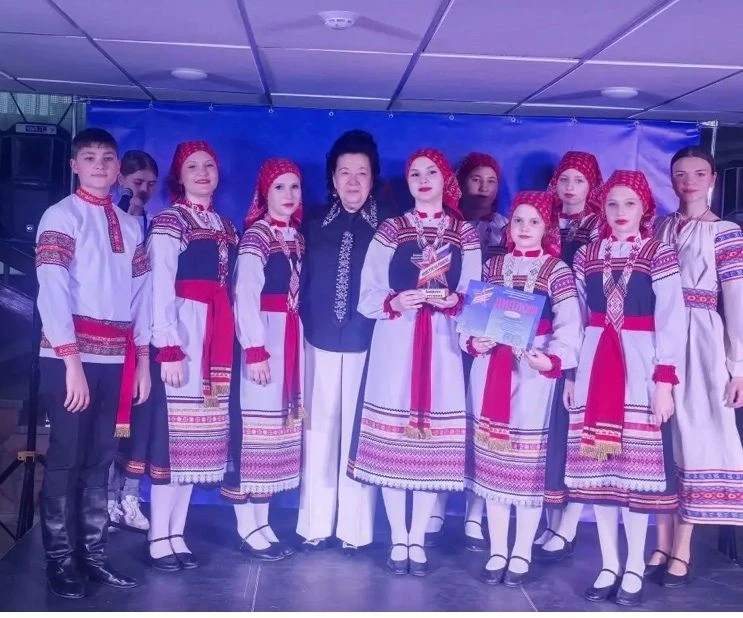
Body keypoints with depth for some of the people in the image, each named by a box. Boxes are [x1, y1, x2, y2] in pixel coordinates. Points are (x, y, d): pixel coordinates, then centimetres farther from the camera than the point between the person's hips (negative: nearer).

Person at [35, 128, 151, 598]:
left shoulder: (130, 226, 13)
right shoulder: (61, 216, -4)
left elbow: (141, 294, 13)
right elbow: (53, 290, -13)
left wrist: (142, 358, 9)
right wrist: (72, 360, -18)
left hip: (115, 357, 6)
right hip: (70, 355, -5)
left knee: (101, 458, 11)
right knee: (67, 457, 1)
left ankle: (93, 551, 21)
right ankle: (61, 559, 12)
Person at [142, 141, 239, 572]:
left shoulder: (226, 227, 17)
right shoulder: (169, 222, -3)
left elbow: (231, 288, 14)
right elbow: (160, 291, -11)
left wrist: (230, 342, 6)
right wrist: (168, 349, -19)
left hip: (217, 338, 7)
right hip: (182, 332, -6)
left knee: (199, 432, 8)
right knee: (175, 428, -6)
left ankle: (177, 534, 16)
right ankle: (159, 539, 2)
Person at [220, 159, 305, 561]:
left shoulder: (298, 237, 14)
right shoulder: (256, 235, -7)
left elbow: (299, 294, 12)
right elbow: (244, 295, -15)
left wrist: (296, 342, 5)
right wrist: (255, 348, -21)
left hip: (291, 338, 8)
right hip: (262, 335, -8)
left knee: (279, 427, 9)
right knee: (253, 426, -5)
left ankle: (262, 524, 17)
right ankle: (248, 529, 3)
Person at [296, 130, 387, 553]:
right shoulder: (315, 223, 8)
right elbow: (303, 280, 6)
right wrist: (303, 328, -1)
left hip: (368, 344, -2)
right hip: (320, 342, 2)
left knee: (358, 433, 3)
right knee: (319, 431, 7)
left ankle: (355, 528, 12)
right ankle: (315, 524, 16)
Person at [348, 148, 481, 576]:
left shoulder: (466, 236, 8)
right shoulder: (389, 231, 7)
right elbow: (368, 297, 2)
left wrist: (453, 301, -15)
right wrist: (395, 302, -17)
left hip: (443, 345, 1)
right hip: (395, 344, 0)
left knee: (434, 443, 1)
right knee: (392, 442, 0)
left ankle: (418, 538, 14)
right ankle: (398, 538, 13)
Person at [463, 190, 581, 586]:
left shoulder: (557, 271, -2)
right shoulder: (492, 266, 11)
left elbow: (570, 328, -12)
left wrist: (552, 360, -30)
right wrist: (473, 342, -12)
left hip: (533, 373, -4)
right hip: (490, 369, 4)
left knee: (529, 462, 0)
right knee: (491, 460, 8)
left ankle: (522, 553, 14)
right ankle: (497, 551, 19)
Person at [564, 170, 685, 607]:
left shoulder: (660, 255, -1)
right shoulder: (587, 256, 10)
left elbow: (672, 323, -6)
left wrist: (664, 381, -13)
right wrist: (570, 373, 7)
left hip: (640, 367, -3)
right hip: (595, 365, 4)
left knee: (636, 465, -1)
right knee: (597, 466, 4)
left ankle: (634, 568, 11)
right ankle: (609, 565, 15)